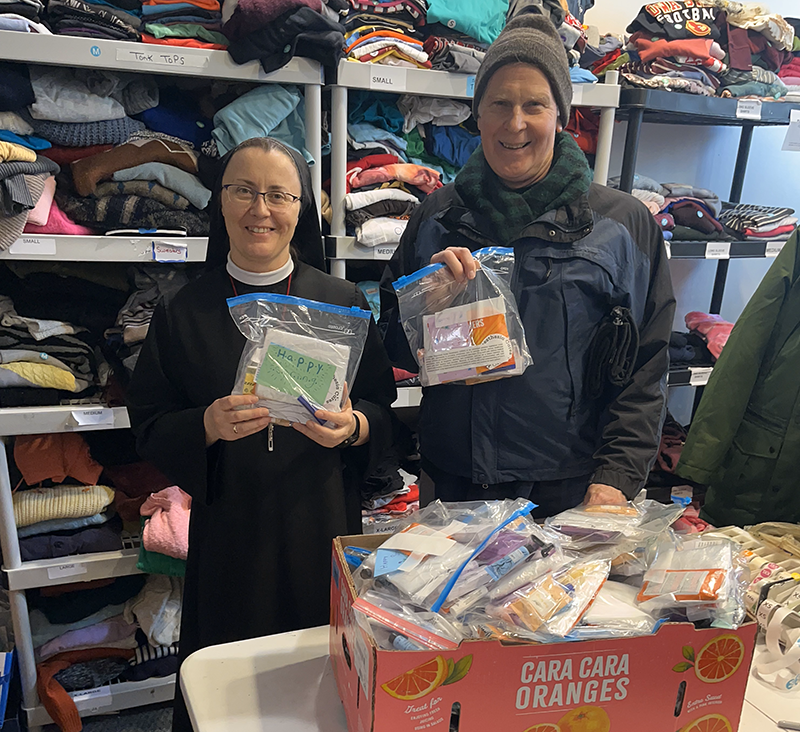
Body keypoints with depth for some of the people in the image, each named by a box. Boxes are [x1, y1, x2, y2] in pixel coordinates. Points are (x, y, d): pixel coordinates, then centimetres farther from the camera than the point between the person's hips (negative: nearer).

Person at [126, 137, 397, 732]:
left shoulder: (344, 301, 1)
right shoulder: (183, 313, 1)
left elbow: (384, 409, 3)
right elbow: (149, 426, 2)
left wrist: (353, 427, -17)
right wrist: (208, 426, -17)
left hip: (323, 521, 0)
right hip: (227, 525, 0)